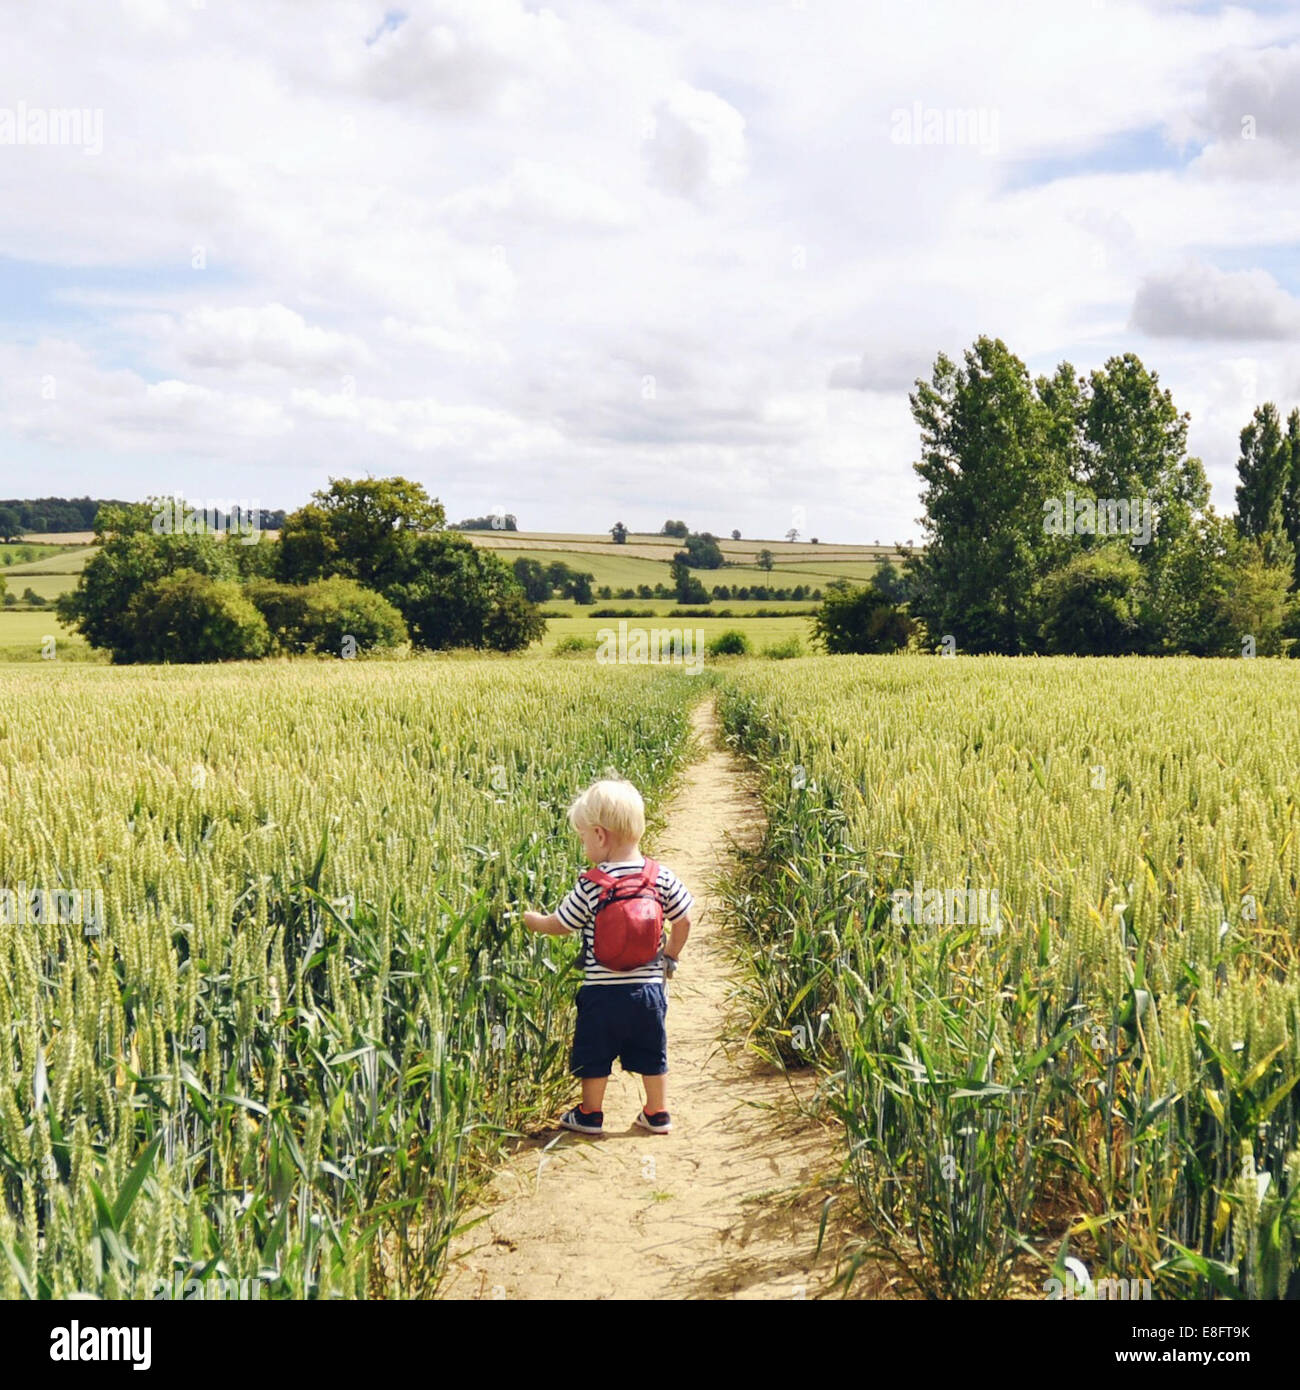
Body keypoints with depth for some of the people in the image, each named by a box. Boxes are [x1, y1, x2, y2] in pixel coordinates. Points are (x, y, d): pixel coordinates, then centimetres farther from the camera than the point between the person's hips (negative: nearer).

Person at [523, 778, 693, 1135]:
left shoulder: (590, 886, -15)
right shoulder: (662, 878, -5)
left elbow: (560, 925, -4)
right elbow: (683, 922, 2)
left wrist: (531, 919, 15)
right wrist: (668, 958, 17)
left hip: (601, 989, -3)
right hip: (648, 987, 3)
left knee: (594, 1056, 14)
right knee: (651, 1055, 18)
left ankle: (590, 1115, 26)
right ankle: (657, 1115, 27)